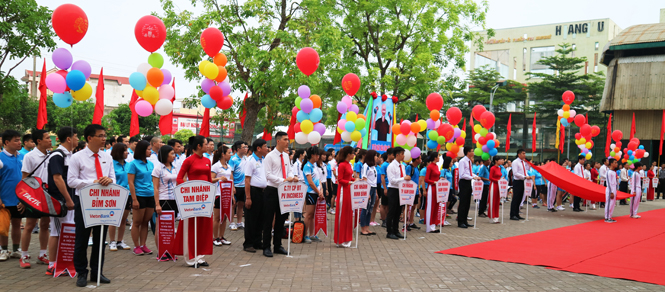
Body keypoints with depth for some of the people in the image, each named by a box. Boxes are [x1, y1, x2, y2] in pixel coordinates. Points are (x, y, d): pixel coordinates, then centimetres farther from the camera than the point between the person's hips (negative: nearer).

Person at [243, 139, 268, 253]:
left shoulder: (264, 160, 13)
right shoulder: (251, 161, -11)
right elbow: (247, 180, -15)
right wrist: (248, 198, -18)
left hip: (262, 192, 8)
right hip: (254, 191, -8)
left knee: (260, 219, 12)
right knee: (251, 219, 0)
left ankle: (257, 242, 22)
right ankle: (248, 244, 8)